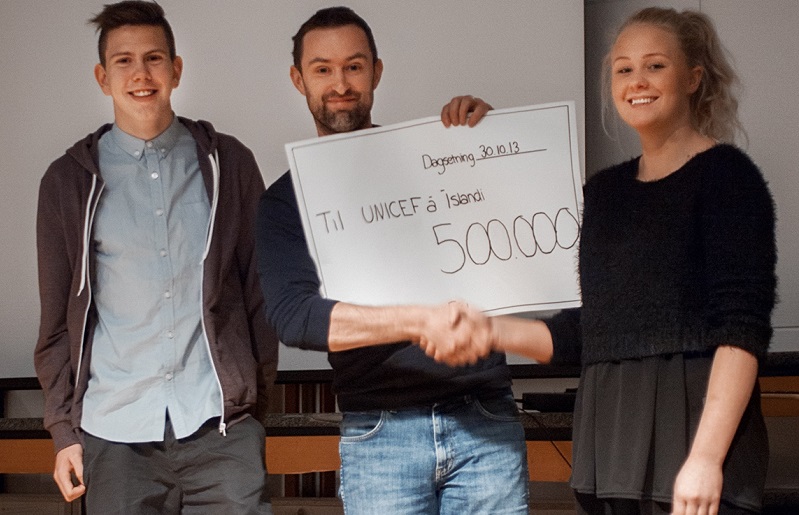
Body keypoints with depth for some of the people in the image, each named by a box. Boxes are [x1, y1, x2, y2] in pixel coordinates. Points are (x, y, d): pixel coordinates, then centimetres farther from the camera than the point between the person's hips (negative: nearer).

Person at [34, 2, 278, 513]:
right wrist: (63, 429, 6)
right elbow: (58, 318, 9)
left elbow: (260, 290, 10)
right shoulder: (70, 180, 7)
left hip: (220, 428, 0)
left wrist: (257, 393, 6)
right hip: (115, 433, 1)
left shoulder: (229, 164, 7)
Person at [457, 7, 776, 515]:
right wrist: (492, 330, 3)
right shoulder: (605, 190, 16)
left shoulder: (724, 174, -2)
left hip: (693, 431, -6)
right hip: (612, 442, 6)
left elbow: (742, 330, -11)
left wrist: (707, 456, -20)